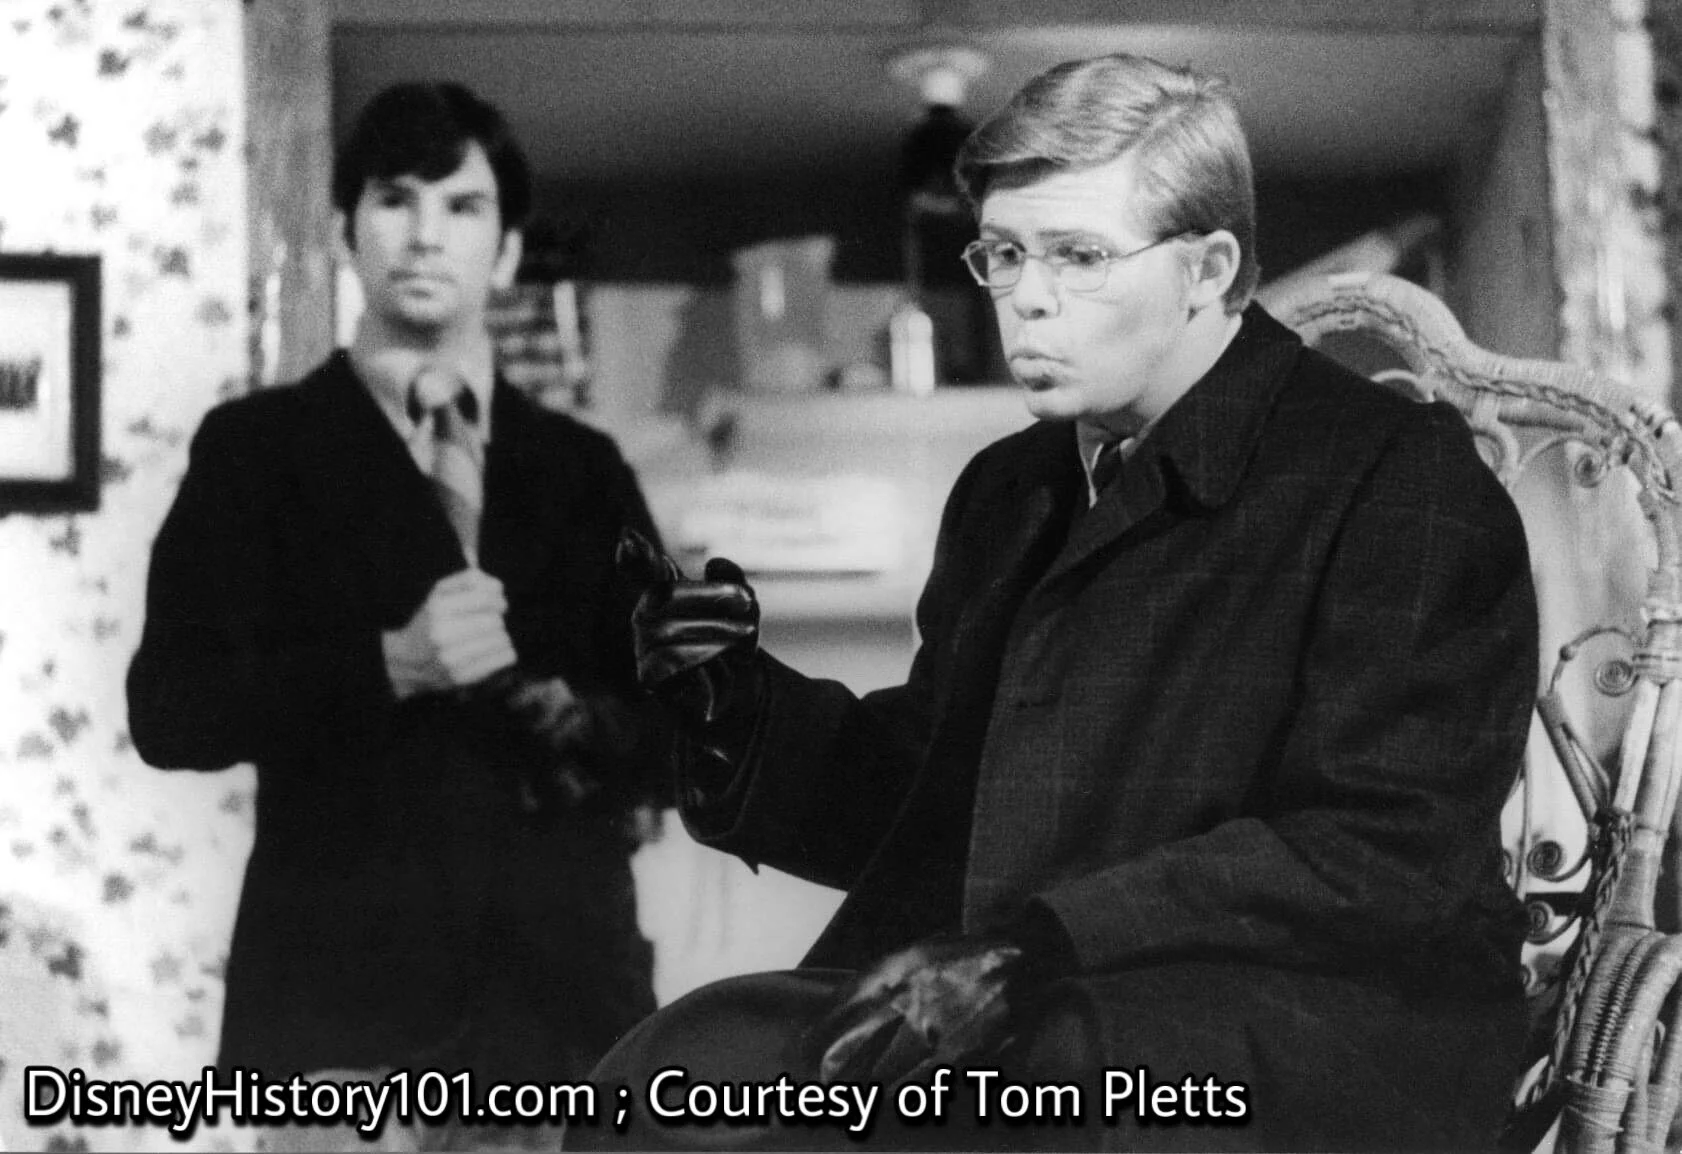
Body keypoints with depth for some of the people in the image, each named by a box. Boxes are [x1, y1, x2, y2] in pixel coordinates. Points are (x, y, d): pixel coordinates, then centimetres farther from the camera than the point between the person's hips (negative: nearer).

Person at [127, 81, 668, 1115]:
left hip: (564, 977, 3)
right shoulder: (257, 447, 6)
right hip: (344, 978, -2)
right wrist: (390, 666, -17)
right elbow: (170, 707, -4)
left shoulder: (584, 469, 15)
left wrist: (598, 735, -7)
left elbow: (676, 716, 16)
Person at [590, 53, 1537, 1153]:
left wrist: (1036, 947, -21)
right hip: (1014, 1021, 5)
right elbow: (923, 803, 24)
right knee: (683, 1065, -23)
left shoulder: (1401, 476, -3)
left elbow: (1391, 855, -14)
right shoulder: (1007, 490, 20)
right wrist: (740, 705, 4)